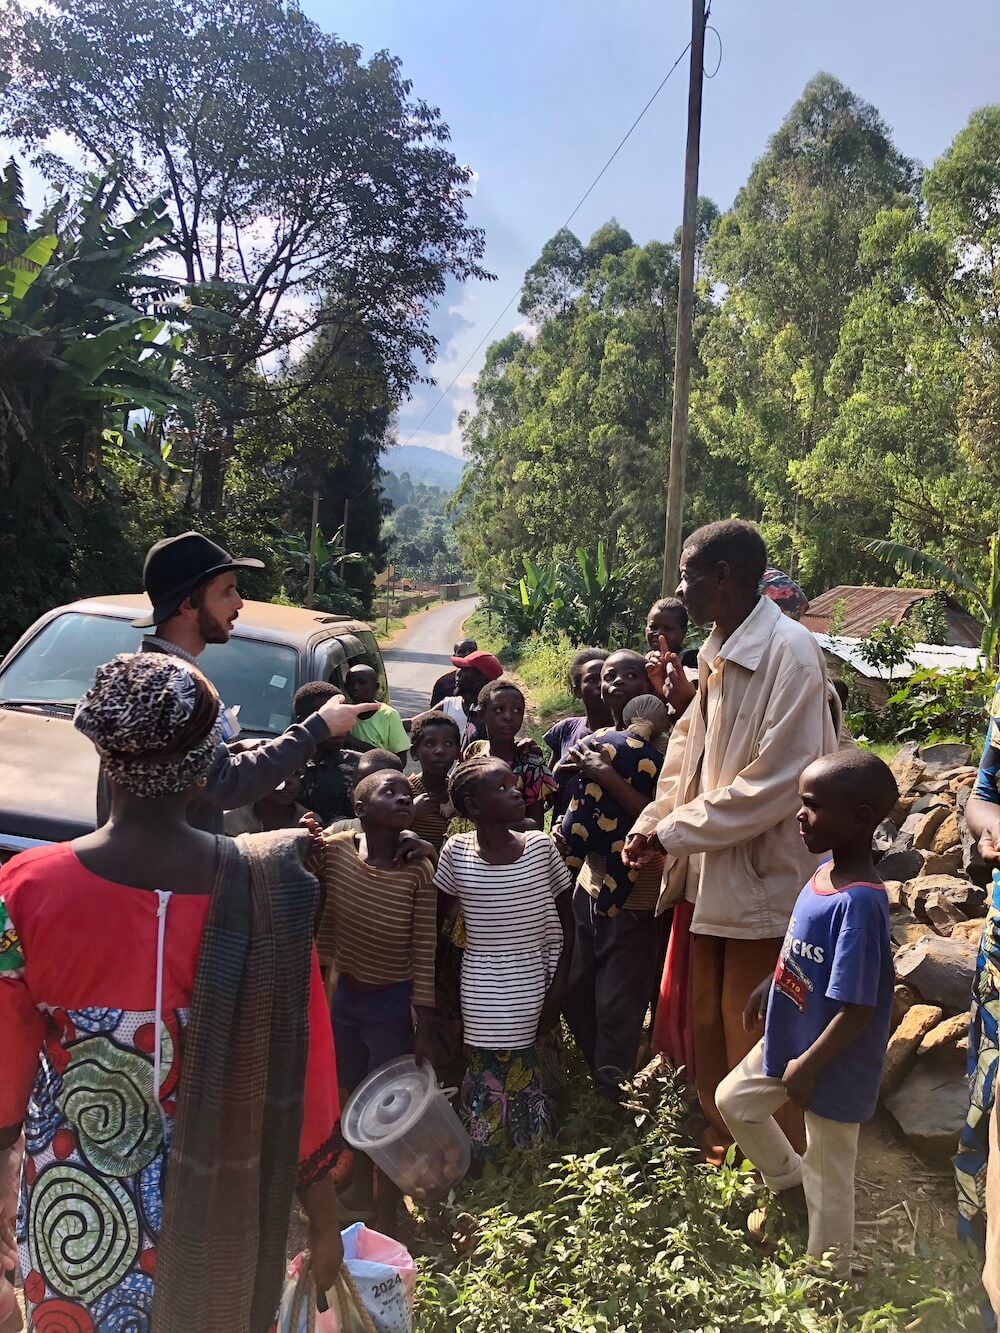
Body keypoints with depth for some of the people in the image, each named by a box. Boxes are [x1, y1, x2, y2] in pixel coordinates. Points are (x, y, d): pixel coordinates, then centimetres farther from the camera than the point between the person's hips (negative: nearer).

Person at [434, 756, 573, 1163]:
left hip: (534, 983, 0)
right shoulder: (457, 852, -7)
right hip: (482, 989, 0)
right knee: (488, 1075, 5)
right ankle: (482, 1169, 25)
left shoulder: (540, 846, -7)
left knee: (521, 1073, 6)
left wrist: (558, 988, -2)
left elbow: (564, 919, 0)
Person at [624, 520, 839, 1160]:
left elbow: (777, 781, -24)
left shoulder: (789, 652, -19)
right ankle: (720, 1138, 40)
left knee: (750, 1039, 6)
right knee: (706, 1020, 20)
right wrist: (650, 825, -1)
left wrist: (674, 832, -17)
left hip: (761, 877, -8)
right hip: (710, 873, 8)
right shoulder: (717, 653, 8)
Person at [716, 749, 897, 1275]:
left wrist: (809, 1067, -20)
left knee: (829, 1175, 13)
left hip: (832, 1062, -8)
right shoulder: (826, 871, -6)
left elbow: (857, 1009, -29)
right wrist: (768, 985, 18)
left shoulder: (858, 903, -33)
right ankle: (787, 1181, 46)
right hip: (790, 1036, 8)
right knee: (733, 1099, 24)